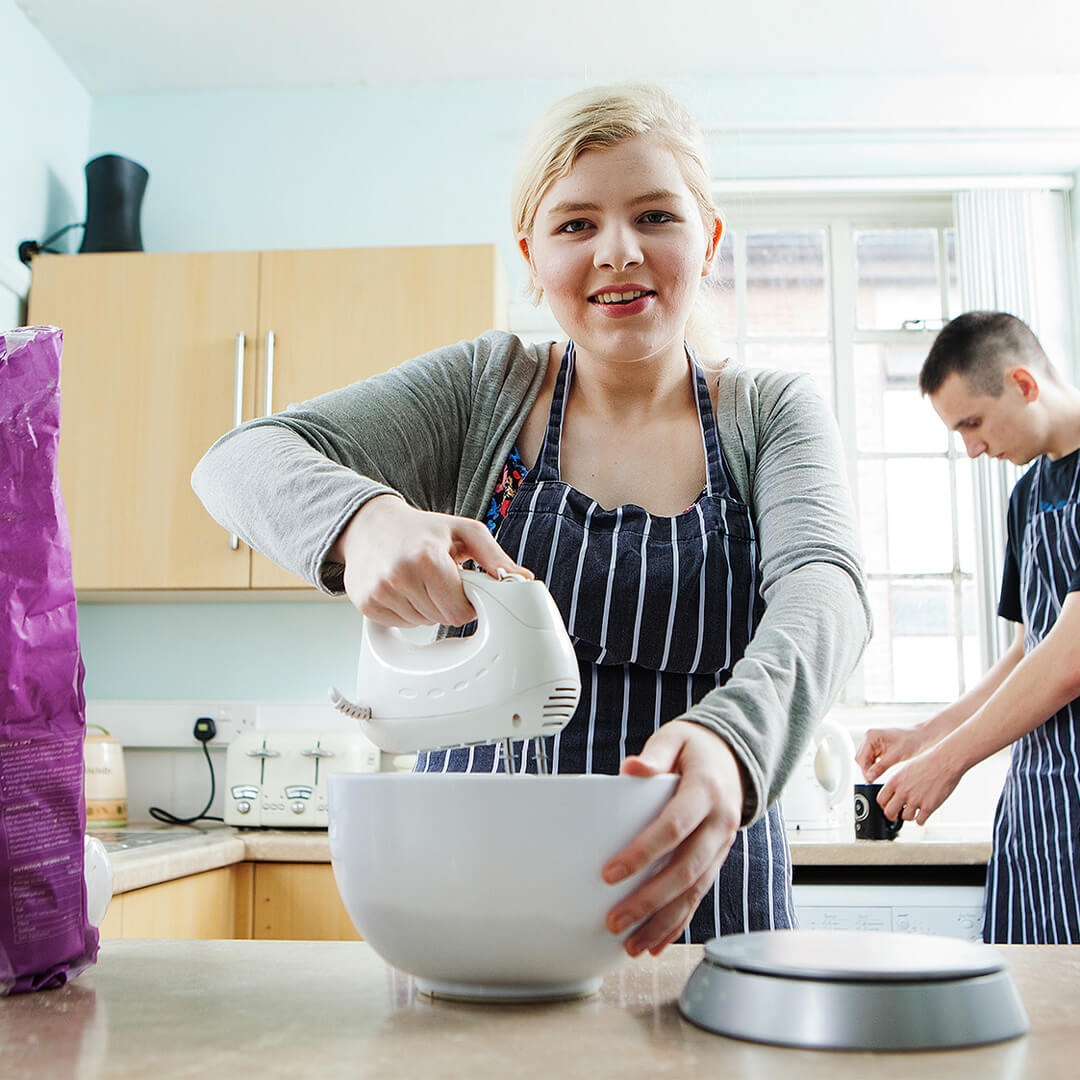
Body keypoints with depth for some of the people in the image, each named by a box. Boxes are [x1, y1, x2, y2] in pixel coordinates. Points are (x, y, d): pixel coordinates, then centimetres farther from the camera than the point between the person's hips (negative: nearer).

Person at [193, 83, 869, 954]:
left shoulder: (774, 414, 2)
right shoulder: (483, 391, 0)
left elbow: (823, 583, -16)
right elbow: (243, 460, -6)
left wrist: (731, 738, -38)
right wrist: (364, 520, -30)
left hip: (700, 894, 1)